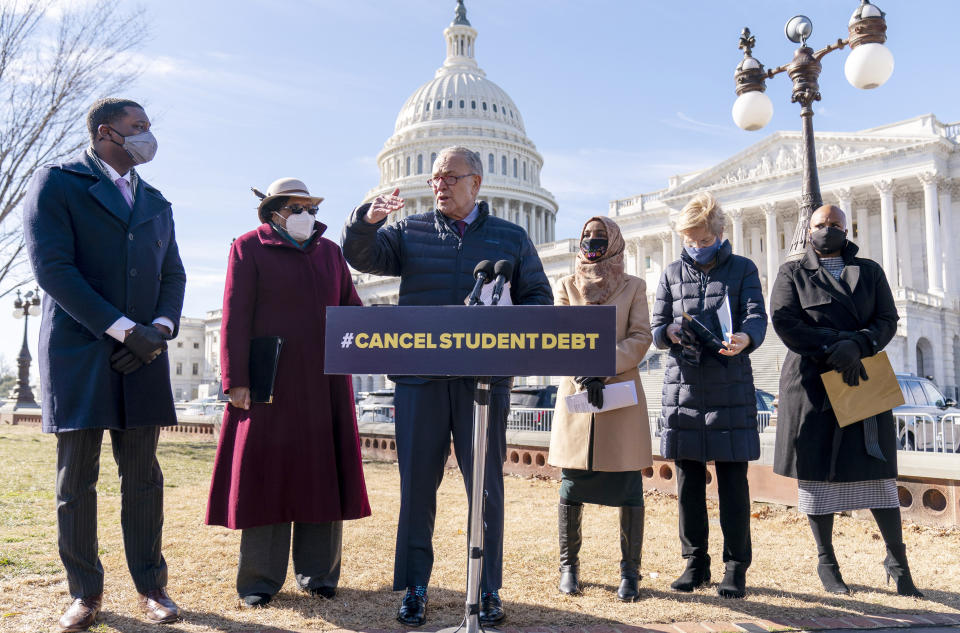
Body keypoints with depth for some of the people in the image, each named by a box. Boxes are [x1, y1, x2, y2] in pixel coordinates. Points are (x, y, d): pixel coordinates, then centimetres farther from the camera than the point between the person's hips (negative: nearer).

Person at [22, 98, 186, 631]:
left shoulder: (156, 202, 18)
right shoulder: (56, 183, 1)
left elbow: (173, 275, 14)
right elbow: (52, 267, -11)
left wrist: (160, 329, -6)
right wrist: (124, 329, -15)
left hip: (142, 354, 4)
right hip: (78, 349, -4)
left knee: (143, 476, 5)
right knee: (76, 478, 2)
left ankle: (151, 586, 14)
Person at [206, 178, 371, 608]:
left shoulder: (330, 251, 15)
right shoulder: (249, 248, 2)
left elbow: (350, 306, 17)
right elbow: (235, 318, -5)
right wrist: (236, 381, -11)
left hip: (325, 384, 4)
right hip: (270, 383, -4)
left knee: (323, 475, 6)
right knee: (266, 474, 1)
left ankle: (317, 573, 17)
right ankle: (260, 580, 11)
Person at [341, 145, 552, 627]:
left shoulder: (511, 238, 13)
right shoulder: (410, 232, 13)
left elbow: (539, 298, 13)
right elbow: (361, 255, 3)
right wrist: (368, 219, -17)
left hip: (484, 379, 0)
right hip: (420, 376, 1)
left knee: (486, 485, 4)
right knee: (417, 483, 5)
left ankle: (487, 590, 18)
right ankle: (414, 588, 18)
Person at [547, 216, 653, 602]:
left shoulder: (634, 287, 9)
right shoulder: (566, 286, 12)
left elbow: (640, 338, -1)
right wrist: (583, 375, -15)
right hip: (576, 394, 1)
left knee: (628, 485, -1)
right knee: (572, 484, 3)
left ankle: (630, 571, 11)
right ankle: (568, 567, 17)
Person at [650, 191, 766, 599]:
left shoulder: (743, 270, 8)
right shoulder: (672, 274, 13)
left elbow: (757, 317, -6)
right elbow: (655, 330, 11)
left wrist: (743, 339, -29)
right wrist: (672, 331, -13)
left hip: (731, 387, -2)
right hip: (683, 387, 2)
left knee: (733, 480, 0)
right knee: (688, 479, 7)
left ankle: (736, 567, 12)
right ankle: (695, 563, 19)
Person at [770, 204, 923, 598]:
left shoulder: (870, 272, 15)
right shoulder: (792, 274, 9)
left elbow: (888, 319, 4)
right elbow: (784, 320, -5)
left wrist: (857, 345, -15)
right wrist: (832, 351, -15)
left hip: (863, 384, 2)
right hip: (812, 385, -1)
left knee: (877, 469, -1)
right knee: (817, 469, 1)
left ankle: (897, 559, 14)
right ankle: (825, 561, 14)